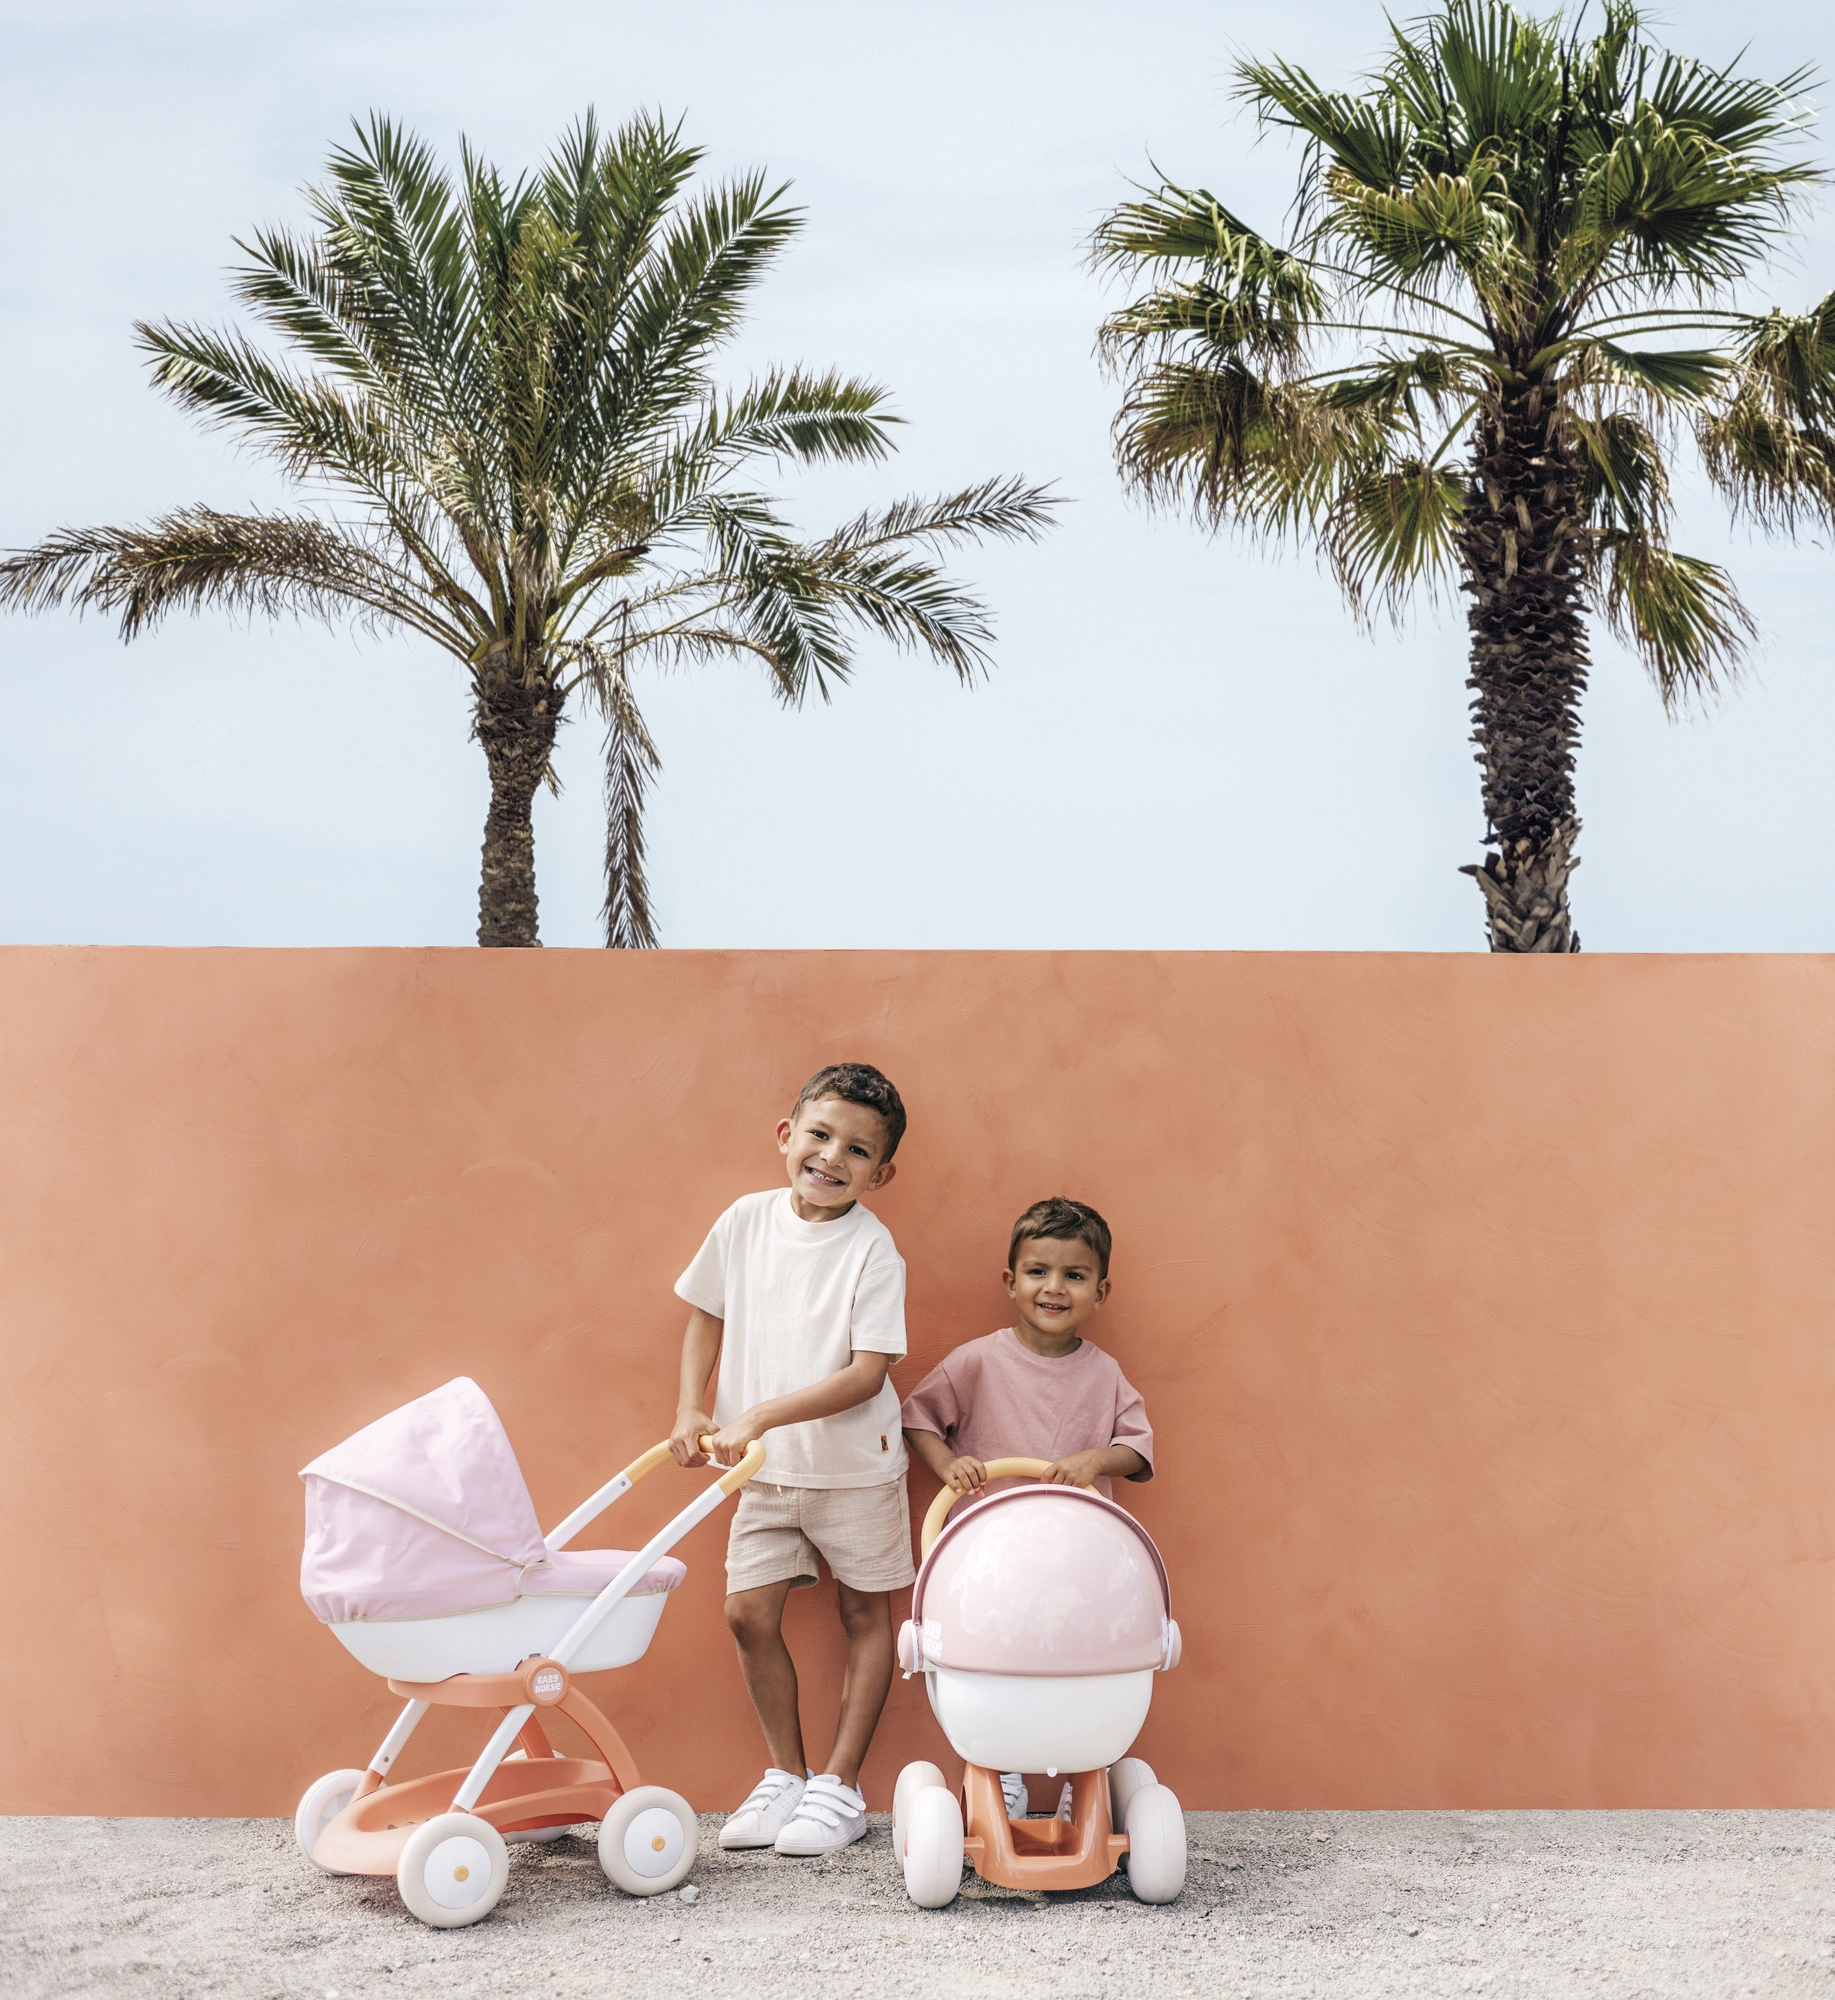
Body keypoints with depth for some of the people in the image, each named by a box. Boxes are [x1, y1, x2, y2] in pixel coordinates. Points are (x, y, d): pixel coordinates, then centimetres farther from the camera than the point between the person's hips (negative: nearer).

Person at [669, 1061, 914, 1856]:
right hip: (763, 1465, 4)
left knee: (863, 1612, 7)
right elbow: (707, 1314, 9)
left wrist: (763, 1414, -28)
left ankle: (839, 1784, 17)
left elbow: (867, 1373, -22)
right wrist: (691, 1410, -2)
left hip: (853, 1464, -4)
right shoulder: (747, 1220, -4)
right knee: (749, 1611, 1)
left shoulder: (872, 1249, -17)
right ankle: (785, 1774, 17)